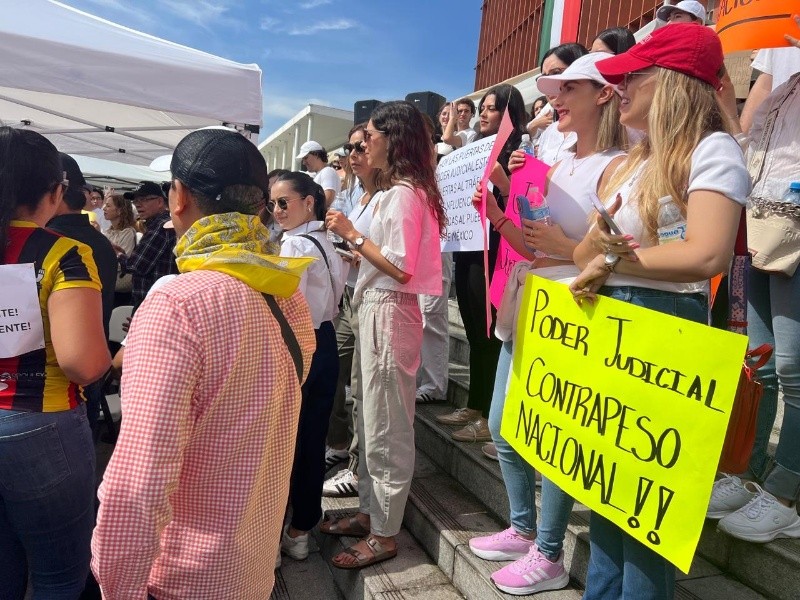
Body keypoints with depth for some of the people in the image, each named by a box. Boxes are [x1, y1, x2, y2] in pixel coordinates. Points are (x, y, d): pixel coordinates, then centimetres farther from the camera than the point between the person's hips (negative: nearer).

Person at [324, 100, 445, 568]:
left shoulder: (404, 194, -14)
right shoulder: (395, 192, 16)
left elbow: (401, 268, -20)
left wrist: (352, 234, -14)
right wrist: (354, 247, 15)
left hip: (389, 312, -10)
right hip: (376, 309, 10)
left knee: (386, 428, 0)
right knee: (373, 421, 17)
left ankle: (384, 534, 14)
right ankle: (372, 511, 31)